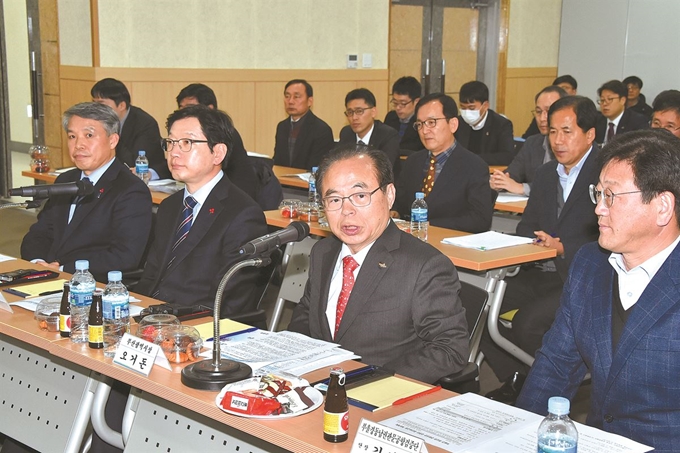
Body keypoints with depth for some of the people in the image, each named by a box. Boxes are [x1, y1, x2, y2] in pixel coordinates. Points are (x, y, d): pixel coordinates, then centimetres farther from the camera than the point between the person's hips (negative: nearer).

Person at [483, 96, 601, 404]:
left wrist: (564, 249, -23)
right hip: (540, 274, 7)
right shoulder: (546, 173, 15)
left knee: (527, 321, -29)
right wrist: (529, 240, -6)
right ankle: (516, 381, 4)